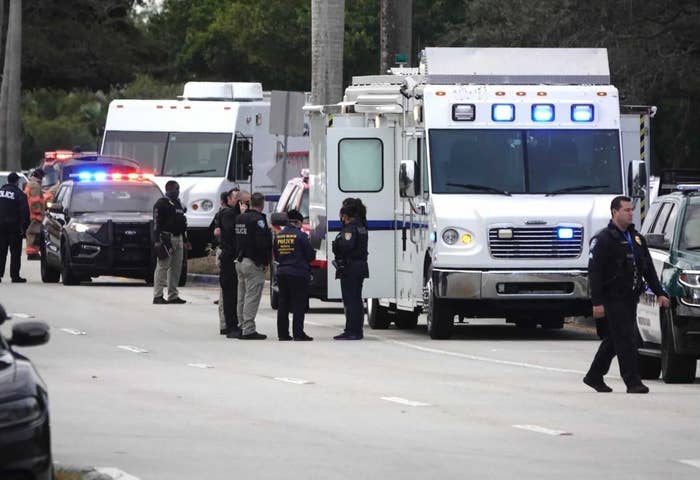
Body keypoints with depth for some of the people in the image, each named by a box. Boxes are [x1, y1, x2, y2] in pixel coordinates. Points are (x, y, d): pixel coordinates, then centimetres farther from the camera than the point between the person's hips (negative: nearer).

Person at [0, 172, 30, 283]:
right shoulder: (19, 194, -9)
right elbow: (24, 211, -13)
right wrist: (23, 227, -8)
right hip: (14, 227, -5)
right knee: (15, 252, 0)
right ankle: (15, 276, -3)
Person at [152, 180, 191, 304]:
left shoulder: (177, 203, 20)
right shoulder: (161, 203, -7)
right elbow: (156, 223, -13)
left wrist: (185, 240, 24)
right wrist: (157, 241, -20)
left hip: (178, 238, 9)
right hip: (166, 237, -9)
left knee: (176, 268, 8)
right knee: (163, 266, -9)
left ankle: (173, 295, 12)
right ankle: (158, 295, -9)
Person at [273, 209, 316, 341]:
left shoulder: (279, 236, 6)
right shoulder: (300, 235, -11)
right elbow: (311, 255, -7)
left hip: (282, 273, 5)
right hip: (298, 274, -5)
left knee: (283, 304, 10)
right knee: (299, 305, -2)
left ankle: (283, 333, 10)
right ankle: (298, 333, -6)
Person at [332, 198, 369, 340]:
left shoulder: (350, 228, -16)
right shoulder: (361, 227, 13)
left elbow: (347, 245, -29)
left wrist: (336, 244, -12)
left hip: (350, 268, -9)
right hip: (361, 266, 9)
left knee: (350, 300, -7)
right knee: (356, 300, 14)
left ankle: (351, 332, -8)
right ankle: (357, 331, 18)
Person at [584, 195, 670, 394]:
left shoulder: (636, 238, 16)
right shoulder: (603, 239, -8)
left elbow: (649, 269, 21)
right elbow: (594, 272, -12)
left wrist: (659, 293, 13)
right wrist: (597, 302, -18)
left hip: (630, 299, 8)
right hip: (613, 299, -8)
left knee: (615, 339, 14)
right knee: (625, 340, -11)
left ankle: (594, 376, 25)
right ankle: (632, 382, -11)